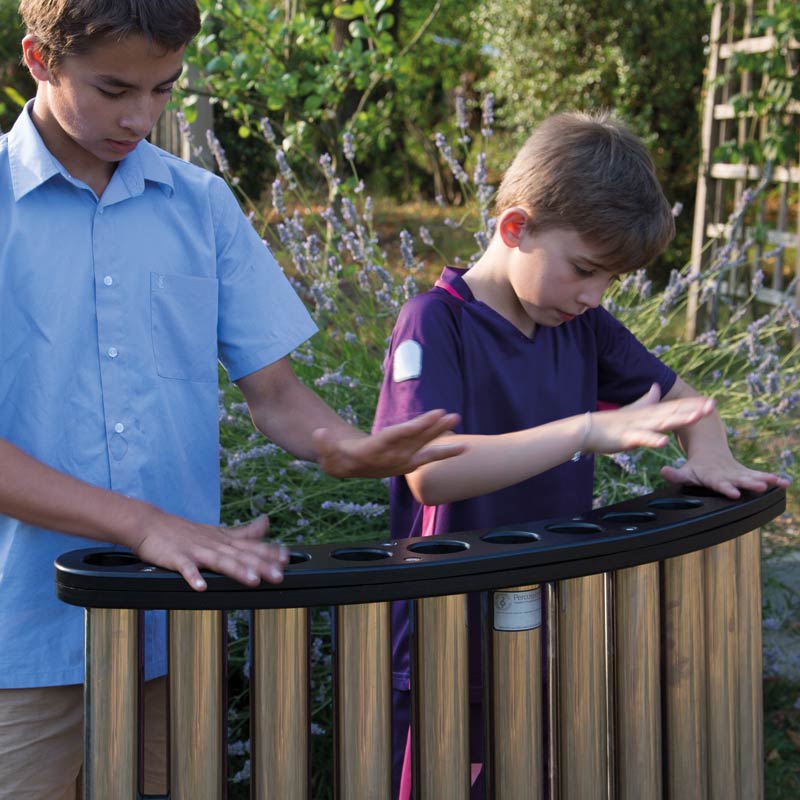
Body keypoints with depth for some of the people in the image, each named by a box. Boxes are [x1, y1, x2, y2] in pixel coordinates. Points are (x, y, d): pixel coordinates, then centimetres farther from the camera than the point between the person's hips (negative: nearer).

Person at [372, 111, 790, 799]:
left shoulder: (582, 326, 4)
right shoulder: (435, 322, -16)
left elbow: (678, 396, 16)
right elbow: (430, 473, -29)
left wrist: (709, 454, -8)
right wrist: (588, 430, -35)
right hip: (454, 661, -6)